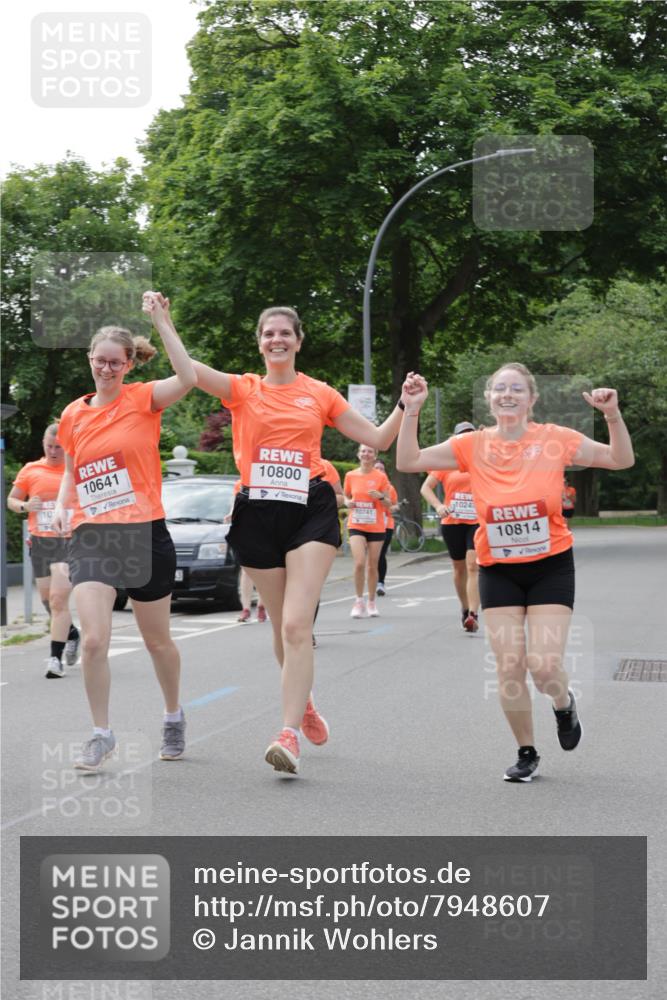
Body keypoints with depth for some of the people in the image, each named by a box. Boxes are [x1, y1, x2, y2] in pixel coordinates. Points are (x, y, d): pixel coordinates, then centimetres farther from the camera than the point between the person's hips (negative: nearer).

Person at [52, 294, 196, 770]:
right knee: (94, 639, -13)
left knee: (158, 641, 11)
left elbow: (188, 378, -24)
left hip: (145, 533, -2)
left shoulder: (143, 398, -4)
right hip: (92, 535, 2)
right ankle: (101, 734, 3)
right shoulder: (73, 415, 8)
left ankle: (174, 715, 37)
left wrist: (162, 322, -24)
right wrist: (61, 506, 2)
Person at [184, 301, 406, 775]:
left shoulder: (320, 394, 9)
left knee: (297, 625, -16)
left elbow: (377, 438, 11)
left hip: (310, 510, -1)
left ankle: (290, 734, -20)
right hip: (258, 514, 2)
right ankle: (304, 703, 37)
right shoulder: (244, 389, 6)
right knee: (282, 627, 11)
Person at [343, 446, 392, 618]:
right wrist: (348, 503, -6)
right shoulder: (350, 476, 3)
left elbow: (388, 504, 4)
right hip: (356, 526, 0)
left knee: (372, 566, 5)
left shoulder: (381, 477, -1)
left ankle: (371, 602, 21)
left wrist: (381, 497, -17)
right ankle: (359, 600, -3)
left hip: (376, 527, 0)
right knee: (359, 563, -16)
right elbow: (346, 497, 16)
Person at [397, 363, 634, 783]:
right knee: (509, 668, -2)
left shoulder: (554, 439, -7)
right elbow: (408, 462, -3)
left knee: (544, 666, -11)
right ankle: (526, 752, 19)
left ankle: (565, 704, 26)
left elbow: (621, 460, -3)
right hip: (498, 571, 2)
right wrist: (412, 410, -13)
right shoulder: (473, 446, -3)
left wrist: (612, 415, -18)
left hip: (551, 567, -2)